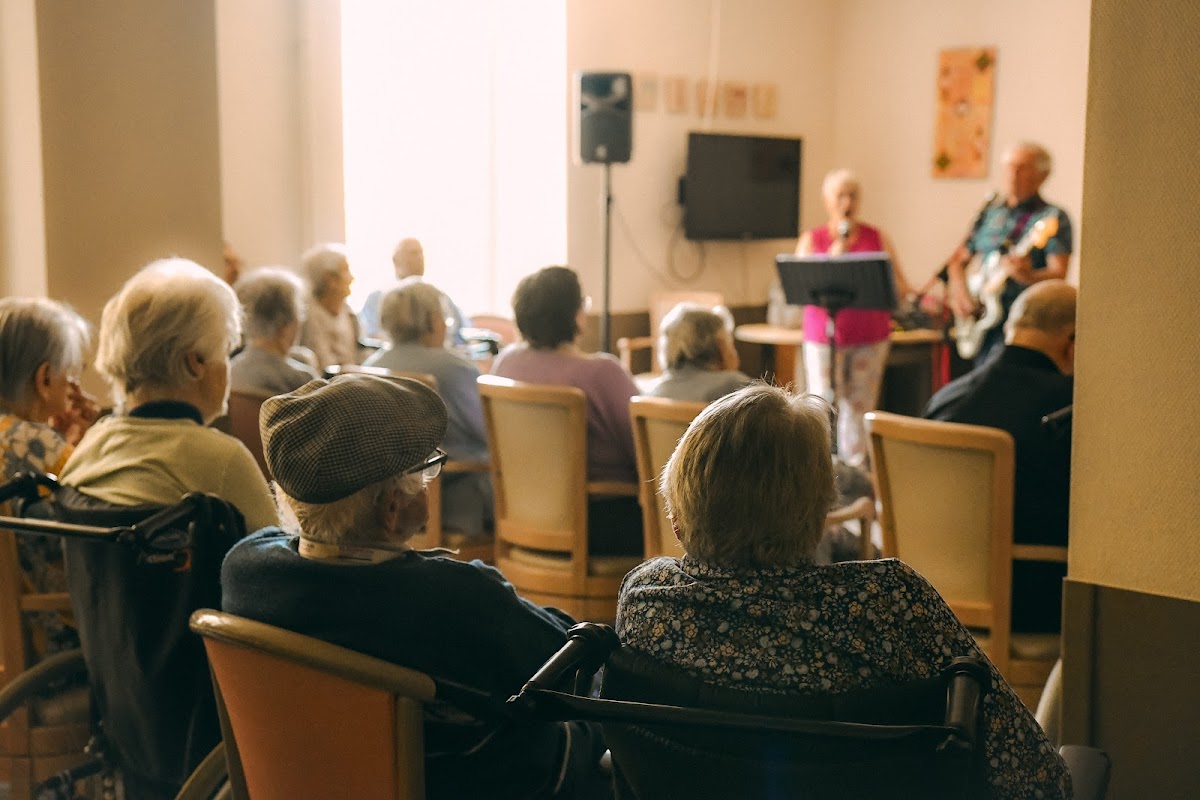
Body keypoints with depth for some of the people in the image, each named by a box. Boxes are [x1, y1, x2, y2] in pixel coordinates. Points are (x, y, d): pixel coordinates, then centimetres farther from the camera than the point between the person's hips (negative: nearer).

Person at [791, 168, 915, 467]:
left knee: (859, 409, 0)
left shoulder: (876, 238, 7)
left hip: (870, 338, 1)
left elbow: (901, 288, 5)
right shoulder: (811, 240, 6)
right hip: (823, 337, 0)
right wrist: (832, 259, -15)